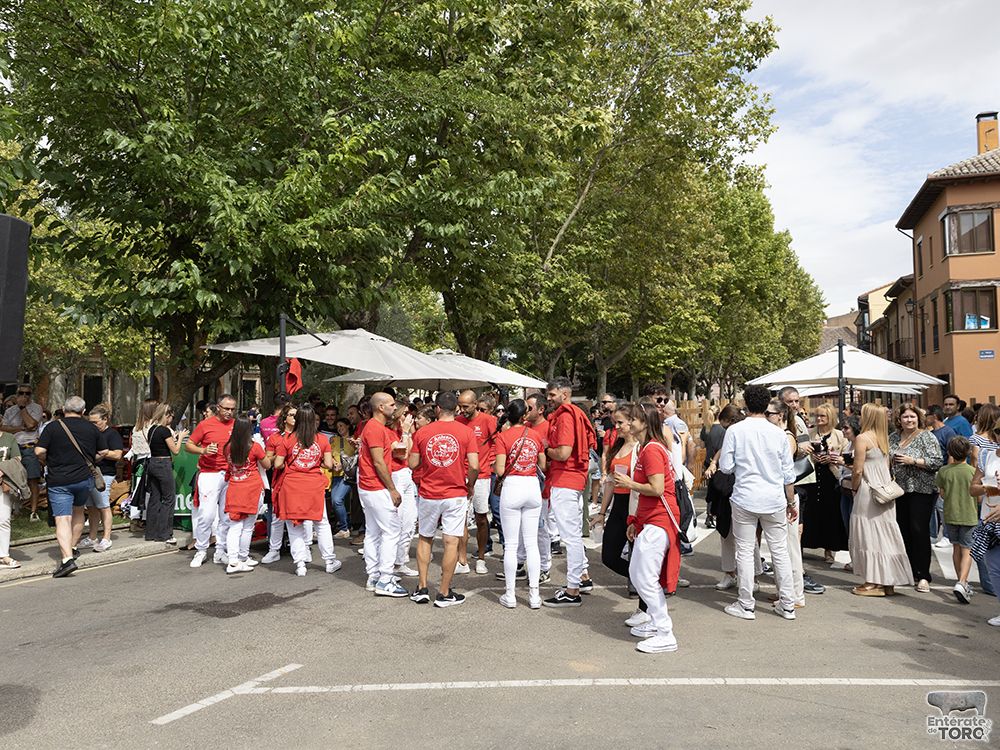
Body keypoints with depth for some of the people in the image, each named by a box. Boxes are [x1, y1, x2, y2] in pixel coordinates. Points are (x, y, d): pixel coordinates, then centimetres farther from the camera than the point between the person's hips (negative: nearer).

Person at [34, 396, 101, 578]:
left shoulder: (54, 427, -6)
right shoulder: (92, 429, 4)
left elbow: (39, 451, -11)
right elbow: (99, 455, 13)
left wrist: (49, 463, 9)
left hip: (59, 481, -3)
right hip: (85, 478, 3)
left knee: (63, 519, -7)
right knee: (78, 512, 25)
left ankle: (67, 558, -19)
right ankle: (71, 548, 31)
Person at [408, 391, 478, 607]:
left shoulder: (422, 432, -1)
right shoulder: (467, 432, -5)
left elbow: (412, 464, 1)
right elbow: (474, 466, -12)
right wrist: (470, 486, 5)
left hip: (428, 494, 2)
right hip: (456, 495, -2)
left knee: (425, 539, 17)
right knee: (451, 542, 3)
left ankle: (422, 589, 20)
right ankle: (444, 593, 9)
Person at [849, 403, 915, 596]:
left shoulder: (862, 438, -14)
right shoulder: (884, 438, 10)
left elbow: (857, 471, -15)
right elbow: (886, 466, 15)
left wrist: (854, 489, -1)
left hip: (868, 490, -8)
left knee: (869, 535, -1)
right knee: (884, 534, 11)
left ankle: (873, 583, 3)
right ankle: (888, 582, 16)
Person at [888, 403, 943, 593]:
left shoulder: (926, 437, -5)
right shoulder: (893, 437, 10)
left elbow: (937, 462, -12)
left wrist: (911, 460, -18)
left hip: (922, 490, -6)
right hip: (900, 490, 6)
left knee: (919, 530, -9)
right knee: (903, 530, 9)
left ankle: (923, 576, -2)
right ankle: (909, 571, 21)